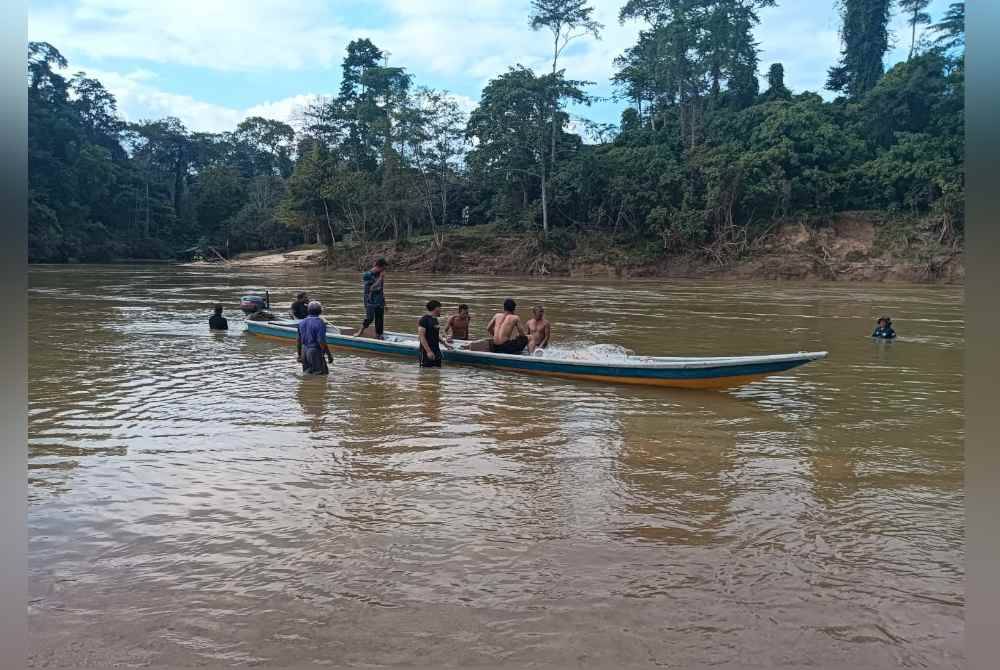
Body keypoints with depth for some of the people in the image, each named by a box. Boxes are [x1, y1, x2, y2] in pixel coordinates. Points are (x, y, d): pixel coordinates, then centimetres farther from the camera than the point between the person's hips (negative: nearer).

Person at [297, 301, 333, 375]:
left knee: (307, 374, 16)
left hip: (304, 351, 7)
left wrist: (299, 355, 20)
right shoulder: (320, 323, -14)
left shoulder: (302, 322, 7)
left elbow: (298, 341, 11)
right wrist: (329, 355, -11)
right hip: (315, 352, -7)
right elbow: (322, 342, -19)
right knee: (323, 374, 0)